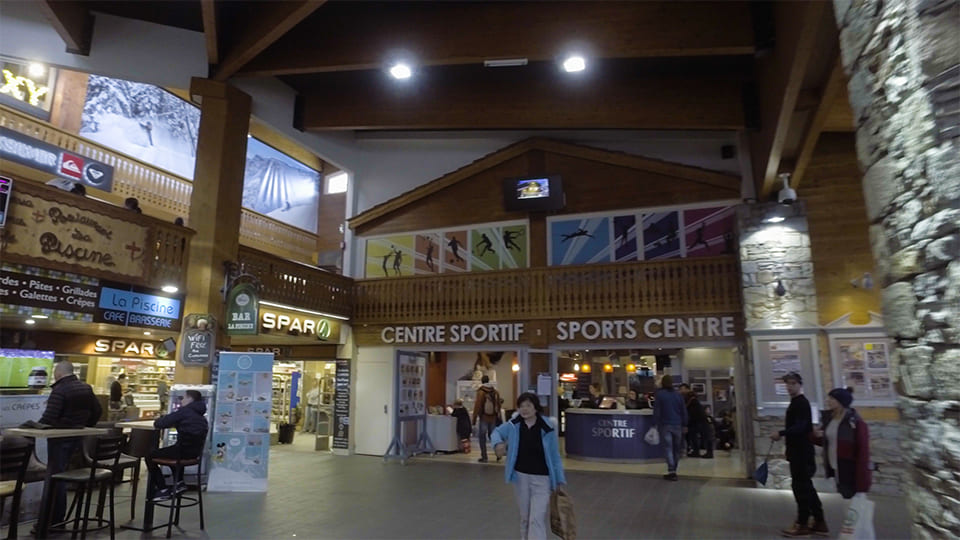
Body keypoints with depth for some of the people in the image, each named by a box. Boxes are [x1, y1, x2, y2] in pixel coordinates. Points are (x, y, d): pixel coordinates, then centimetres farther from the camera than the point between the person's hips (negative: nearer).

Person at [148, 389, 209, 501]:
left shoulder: (184, 411, -10)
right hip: (195, 452, 9)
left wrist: (158, 421, 10)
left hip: (183, 451, -8)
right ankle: (177, 483, 33)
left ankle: (162, 490, 10)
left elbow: (159, 424, -11)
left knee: (150, 457, 11)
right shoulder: (199, 414, 14)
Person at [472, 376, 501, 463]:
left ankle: (484, 457, 3)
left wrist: (474, 419, -8)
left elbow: (477, 406, -13)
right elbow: (498, 406, 8)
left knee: (482, 438, 4)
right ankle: (498, 453, 9)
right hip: (493, 418, 5)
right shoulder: (495, 392, 5)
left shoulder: (481, 392, -11)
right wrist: (498, 416, 18)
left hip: (484, 418, -5)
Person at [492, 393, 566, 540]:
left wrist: (559, 479, -1)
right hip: (520, 476, 3)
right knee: (524, 516, 19)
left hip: (541, 479, -3)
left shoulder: (547, 428, -15)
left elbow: (554, 455, -5)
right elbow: (497, 432, 11)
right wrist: (498, 443, -11)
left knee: (537, 519, -6)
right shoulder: (513, 425, -8)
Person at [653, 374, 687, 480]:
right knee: (677, 448, 14)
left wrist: (656, 424, -1)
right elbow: (684, 411, 8)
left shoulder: (659, 394, -4)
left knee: (668, 448, -4)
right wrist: (684, 425, 12)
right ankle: (673, 470, 17)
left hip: (665, 425, -3)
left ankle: (671, 471, -13)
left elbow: (656, 411, -7)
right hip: (677, 425, 4)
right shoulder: (678, 394, 7)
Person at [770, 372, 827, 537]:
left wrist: (781, 433, -33)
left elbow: (800, 427, -27)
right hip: (798, 451, 10)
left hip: (802, 452, -10)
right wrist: (784, 435, 18)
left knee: (801, 487, -2)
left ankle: (802, 524, 6)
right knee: (806, 487, 14)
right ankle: (819, 523, 22)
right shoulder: (795, 403, 15)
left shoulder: (802, 403, -16)